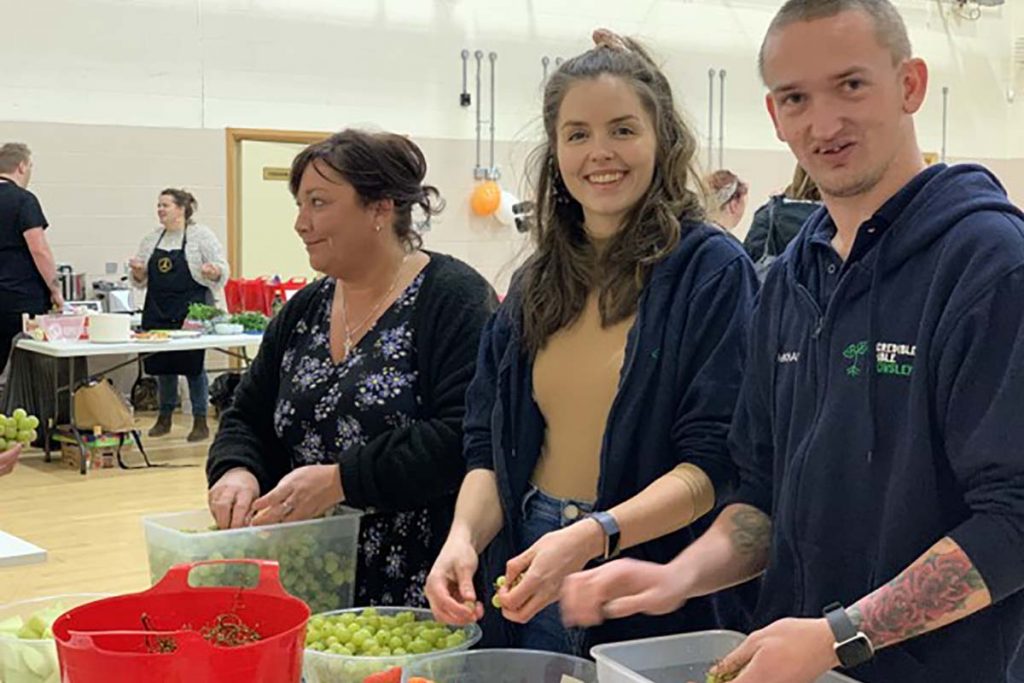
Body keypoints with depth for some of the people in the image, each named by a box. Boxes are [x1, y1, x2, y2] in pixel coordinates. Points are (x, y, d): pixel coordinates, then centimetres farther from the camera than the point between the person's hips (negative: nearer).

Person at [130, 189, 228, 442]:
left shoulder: (202, 236, -3)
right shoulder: (152, 239, 12)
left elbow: (222, 270, -6)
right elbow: (141, 279, 17)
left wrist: (213, 272, -27)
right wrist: (138, 272, -5)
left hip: (191, 312, -5)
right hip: (158, 312, 5)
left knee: (193, 365, -3)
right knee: (162, 364, 9)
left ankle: (200, 421, 6)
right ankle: (165, 417, 22)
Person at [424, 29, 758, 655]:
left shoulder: (711, 269, -10)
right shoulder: (536, 286, 7)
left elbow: (715, 463, -15)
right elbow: (490, 446, 7)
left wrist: (592, 536, -28)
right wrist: (465, 536, -12)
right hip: (526, 582, 5)